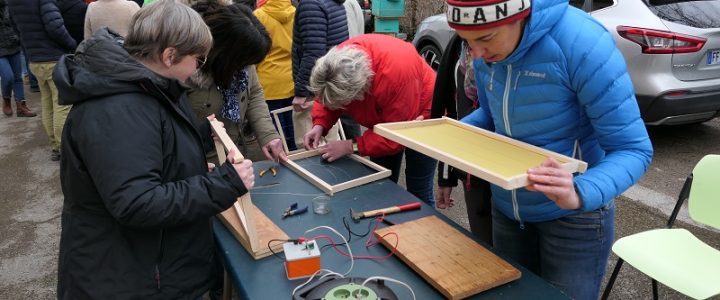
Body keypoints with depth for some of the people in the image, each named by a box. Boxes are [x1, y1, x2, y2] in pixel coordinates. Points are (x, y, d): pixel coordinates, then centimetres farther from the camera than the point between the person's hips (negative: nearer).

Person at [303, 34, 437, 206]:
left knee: (419, 193, -4)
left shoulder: (396, 71, -42)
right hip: (382, 116, 6)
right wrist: (319, 125, -20)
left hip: (420, 116, -6)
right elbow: (328, 98, -3)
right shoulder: (339, 60, -24)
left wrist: (351, 147, -34)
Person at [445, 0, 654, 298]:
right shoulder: (486, 51, -9)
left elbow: (633, 149, -24)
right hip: (507, 208, 6)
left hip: (572, 217, -5)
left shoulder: (582, 43, -27)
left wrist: (579, 195, -42)